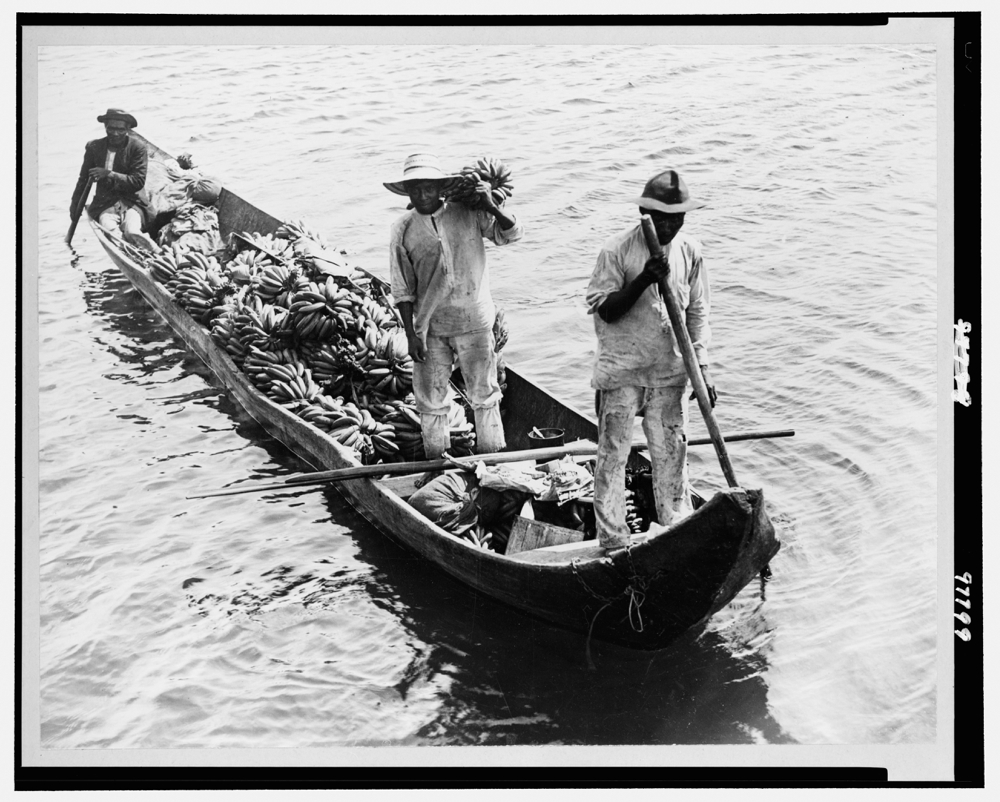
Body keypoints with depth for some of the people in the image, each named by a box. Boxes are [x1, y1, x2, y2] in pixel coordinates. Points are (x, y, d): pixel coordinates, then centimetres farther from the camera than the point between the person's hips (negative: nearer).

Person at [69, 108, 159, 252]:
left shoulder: (138, 148, 0)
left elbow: (138, 182, -8)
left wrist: (109, 174, -15)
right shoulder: (94, 147, 8)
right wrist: (75, 205, 23)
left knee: (132, 233, -34)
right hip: (104, 204, 2)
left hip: (132, 203, -2)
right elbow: (84, 178, 20)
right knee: (111, 232, -33)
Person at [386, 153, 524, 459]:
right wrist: (411, 334, -6)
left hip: (474, 322, 0)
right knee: (430, 399, 8)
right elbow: (402, 288, -2)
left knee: (484, 394, 10)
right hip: (430, 329, 1)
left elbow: (512, 234, -3)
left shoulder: (468, 214, -4)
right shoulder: (402, 231, -3)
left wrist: (492, 208, -20)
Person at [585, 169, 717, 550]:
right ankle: (613, 540, 11)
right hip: (621, 371, -3)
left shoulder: (690, 251, 3)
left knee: (671, 454, 9)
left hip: (670, 372, 4)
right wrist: (643, 281, -25)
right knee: (612, 454, 1)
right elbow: (603, 310, -13)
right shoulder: (617, 251, -11)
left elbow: (697, 313, 7)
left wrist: (703, 368, 0)